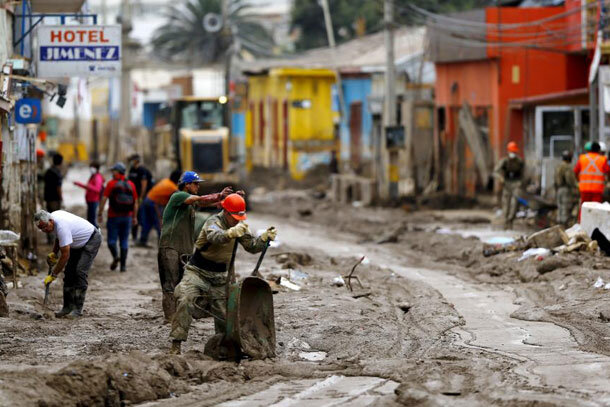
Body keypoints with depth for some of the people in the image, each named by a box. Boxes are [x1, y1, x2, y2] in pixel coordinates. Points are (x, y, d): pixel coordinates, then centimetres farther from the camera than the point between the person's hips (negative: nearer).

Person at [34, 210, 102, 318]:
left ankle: (78, 309, -17)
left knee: (80, 271, -19)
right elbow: (59, 237, 15)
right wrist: (53, 253, 1)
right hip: (79, 242, 10)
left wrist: (53, 275, -28)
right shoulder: (53, 217, -7)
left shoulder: (62, 226, -36)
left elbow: (65, 255, -33)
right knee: (69, 272, 2)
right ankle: (68, 306, 5)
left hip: (92, 239, -10)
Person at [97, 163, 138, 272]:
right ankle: (123, 265, 4)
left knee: (112, 239, 5)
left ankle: (115, 256, -20)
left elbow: (104, 199, -10)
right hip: (127, 217, 3)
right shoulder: (131, 184, 5)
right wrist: (134, 217, 15)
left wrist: (100, 214, -5)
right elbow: (135, 202, 8)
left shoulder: (111, 183, -6)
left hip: (114, 217, -3)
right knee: (124, 241, 8)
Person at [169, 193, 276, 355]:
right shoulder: (213, 222, -21)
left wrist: (265, 237, -21)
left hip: (219, 276, 6)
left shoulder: (240, 226, 2)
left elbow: (252, 246, -1)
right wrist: (231, 233, -66)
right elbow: (215, 237, -45)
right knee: (185, 302, -25)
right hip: (198, 272, -6)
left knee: (224, 311, 4)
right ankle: (176, 344, -23)